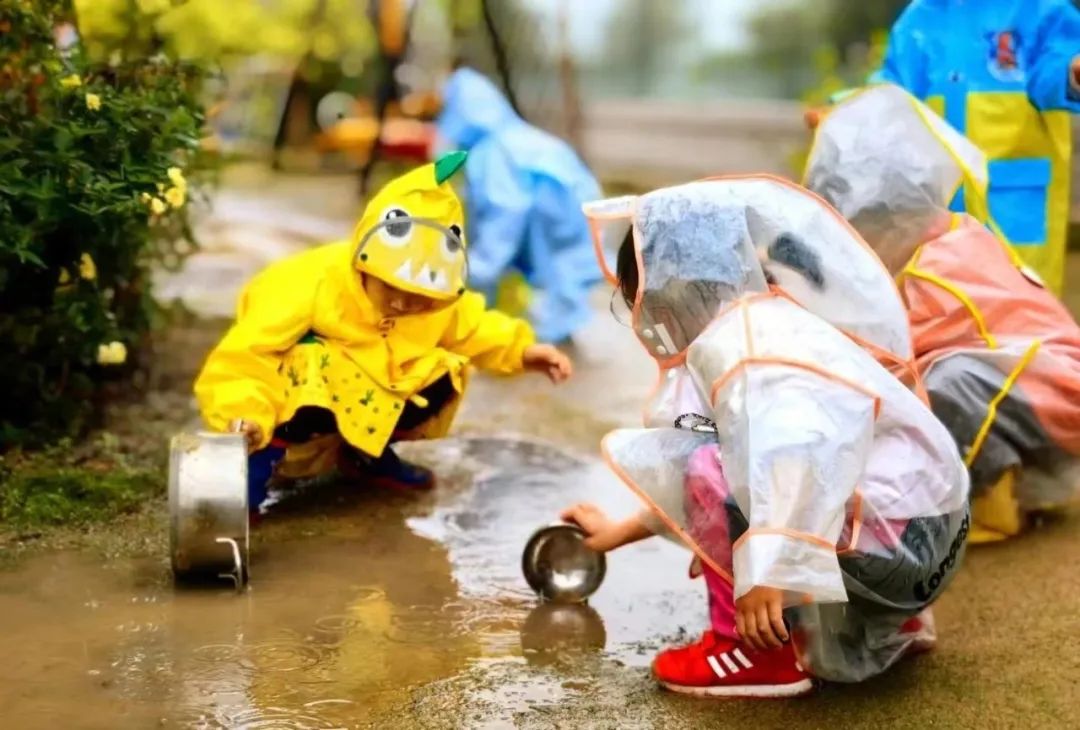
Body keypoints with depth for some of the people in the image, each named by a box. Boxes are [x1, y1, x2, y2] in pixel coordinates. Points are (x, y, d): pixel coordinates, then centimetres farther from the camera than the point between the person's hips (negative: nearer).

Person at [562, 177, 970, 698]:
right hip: (917, 534, 11)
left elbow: (802, 447, -37)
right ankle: (892, 624, 24)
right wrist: (620, 532, 35)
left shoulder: (745, 345, -17)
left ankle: (758, 651, -6)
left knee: (710, 469, -18)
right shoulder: (754, 330, 16)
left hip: (896, 539, -11)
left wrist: (770, 571, -40)